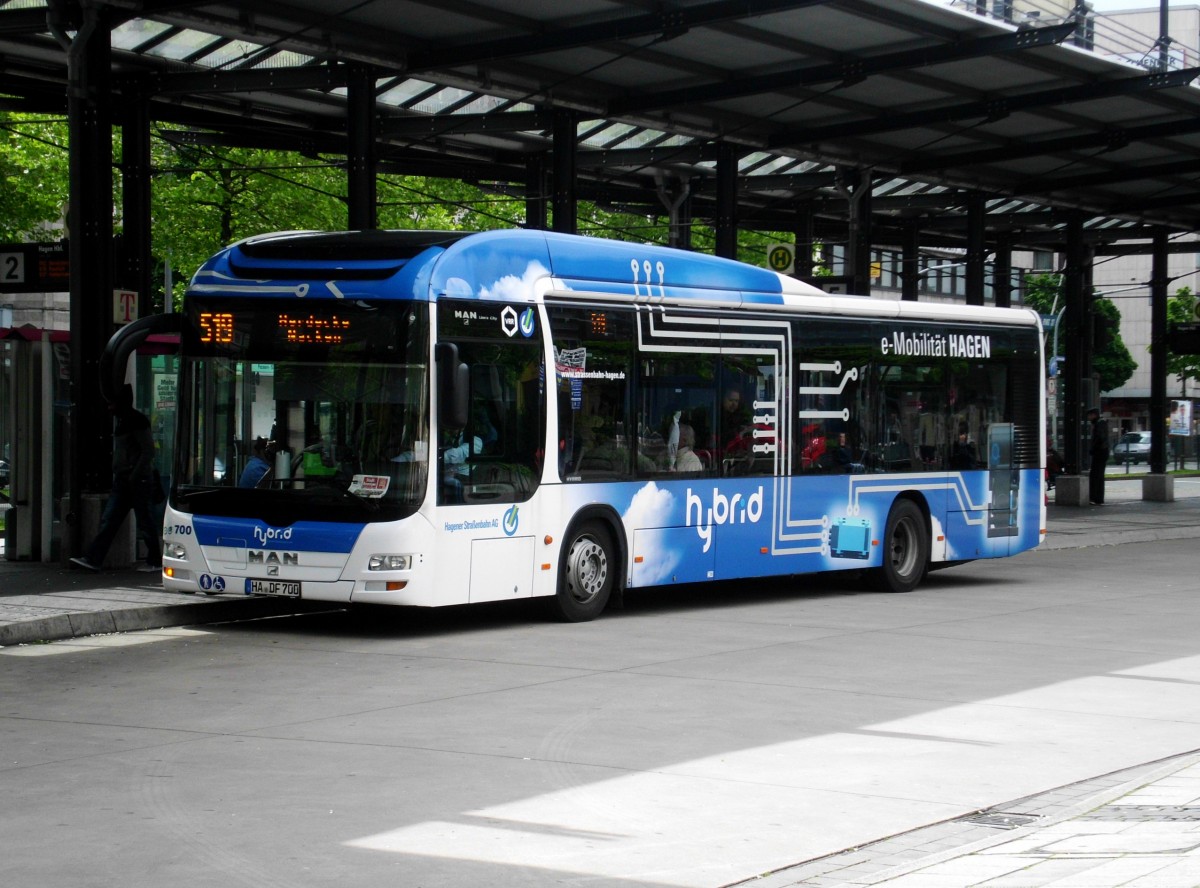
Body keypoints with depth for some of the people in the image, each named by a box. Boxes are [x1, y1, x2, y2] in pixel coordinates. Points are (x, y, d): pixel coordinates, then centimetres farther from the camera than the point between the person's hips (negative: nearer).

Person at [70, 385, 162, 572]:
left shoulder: (137, 421, -12)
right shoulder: (121, 421, 16)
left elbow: (148, 451, -17)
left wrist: (135, 476, -19)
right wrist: (117, 474, 15)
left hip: (138, 481, -9)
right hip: (122, 480, 9)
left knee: (145, 522, -1)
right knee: (108, 520, 1)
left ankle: (155, 561, 8)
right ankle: (93, 559, -3)